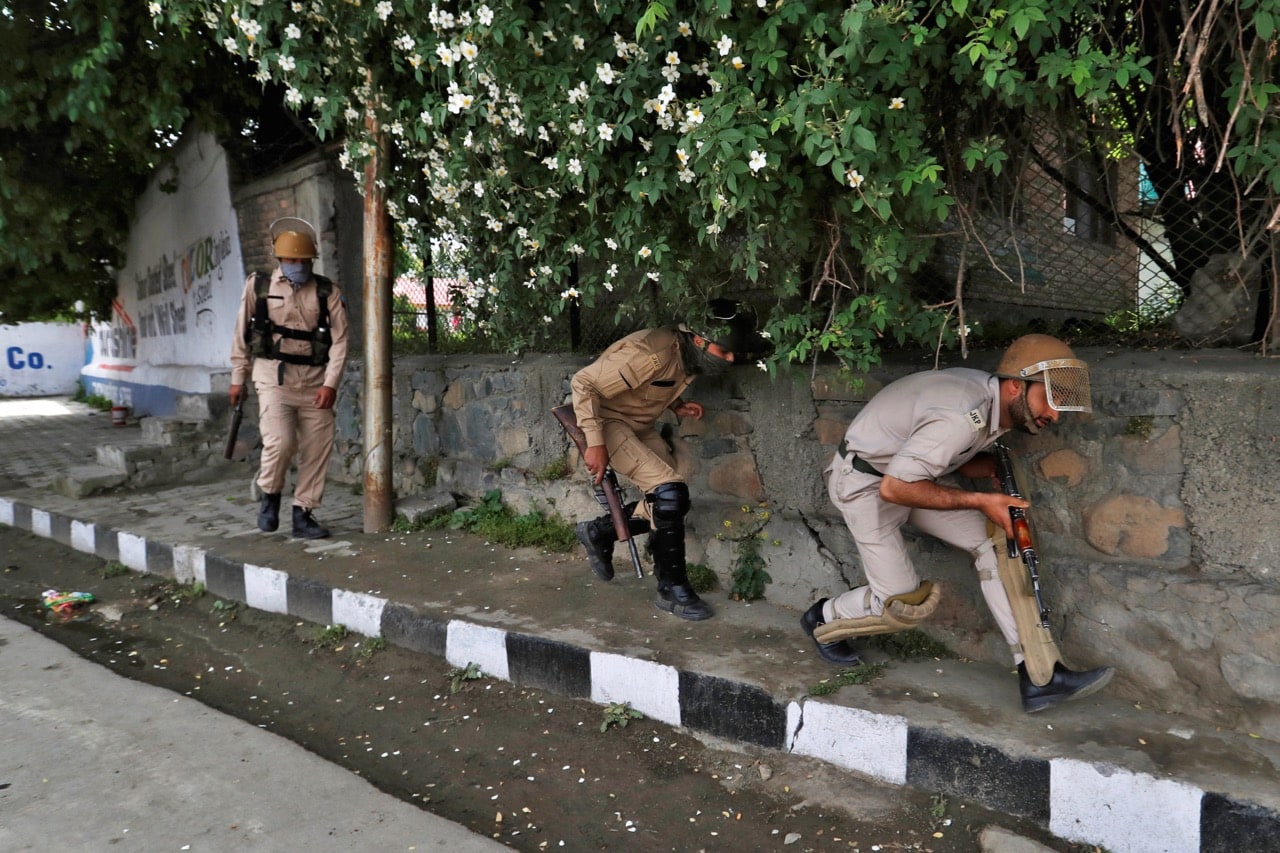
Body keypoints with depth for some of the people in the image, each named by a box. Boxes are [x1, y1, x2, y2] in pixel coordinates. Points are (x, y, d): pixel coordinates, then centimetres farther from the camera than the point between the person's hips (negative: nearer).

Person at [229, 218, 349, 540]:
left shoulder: (328, 292, 4)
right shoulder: (258, 285, 5)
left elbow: (339, 340, 0)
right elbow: (242, 335, 10)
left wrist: (331, 383, -9)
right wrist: (237, 378, 10)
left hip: (314, 379, 2)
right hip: (273, 374, -2)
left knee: (317, 449, 1)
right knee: (279, 442, -17)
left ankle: (303, 515, 14)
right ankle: (270, 497, 11)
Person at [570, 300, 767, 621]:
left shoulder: (692, 355, -5)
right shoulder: (653, 354, -32)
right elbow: (583, 383, -28)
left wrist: (677, 405, -4)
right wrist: (594, 443, -31)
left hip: (639, 425, 9)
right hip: (608, 420, -9)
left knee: (671, 503, 2)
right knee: (671, 491, -21)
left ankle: (600, 532, 20)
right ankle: (672, 590, -9)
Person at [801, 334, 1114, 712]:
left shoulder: (991, 399, -4)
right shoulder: (962, 417, -32)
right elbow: (895, 488, -32)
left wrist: (994, 467, -10)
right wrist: (979, 501, -25)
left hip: (904, 472, 9)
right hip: (865, 483, -8)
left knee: (994, 538, -4)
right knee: (903, 603, -7)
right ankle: (823, 619, 23)